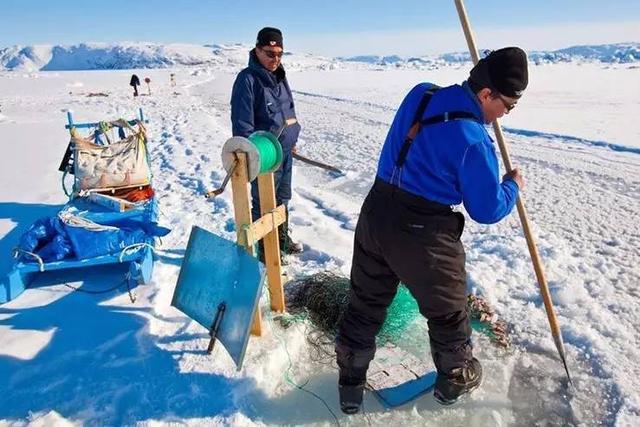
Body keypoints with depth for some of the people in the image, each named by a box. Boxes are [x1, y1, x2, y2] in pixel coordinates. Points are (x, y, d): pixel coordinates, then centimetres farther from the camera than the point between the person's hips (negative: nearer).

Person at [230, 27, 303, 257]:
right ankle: (265, 248, 19)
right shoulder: (248, 79, -16)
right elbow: (242, 122, -19)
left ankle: (283, 238, 38)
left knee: (283, 197, 20)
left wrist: (291, 139, 22)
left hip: (285, 151, 8)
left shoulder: (279, 75, 9)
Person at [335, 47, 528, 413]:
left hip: (376, 214, 7)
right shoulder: (474, 139, -17)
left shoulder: (420, 94, 3)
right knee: (448, 311, 20)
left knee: (365, 305, 19)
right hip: (424, 234, -6)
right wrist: (512, 186, 13)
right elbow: (488, 210, -7)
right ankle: (455, 379, 44)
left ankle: (351, 386, 36)